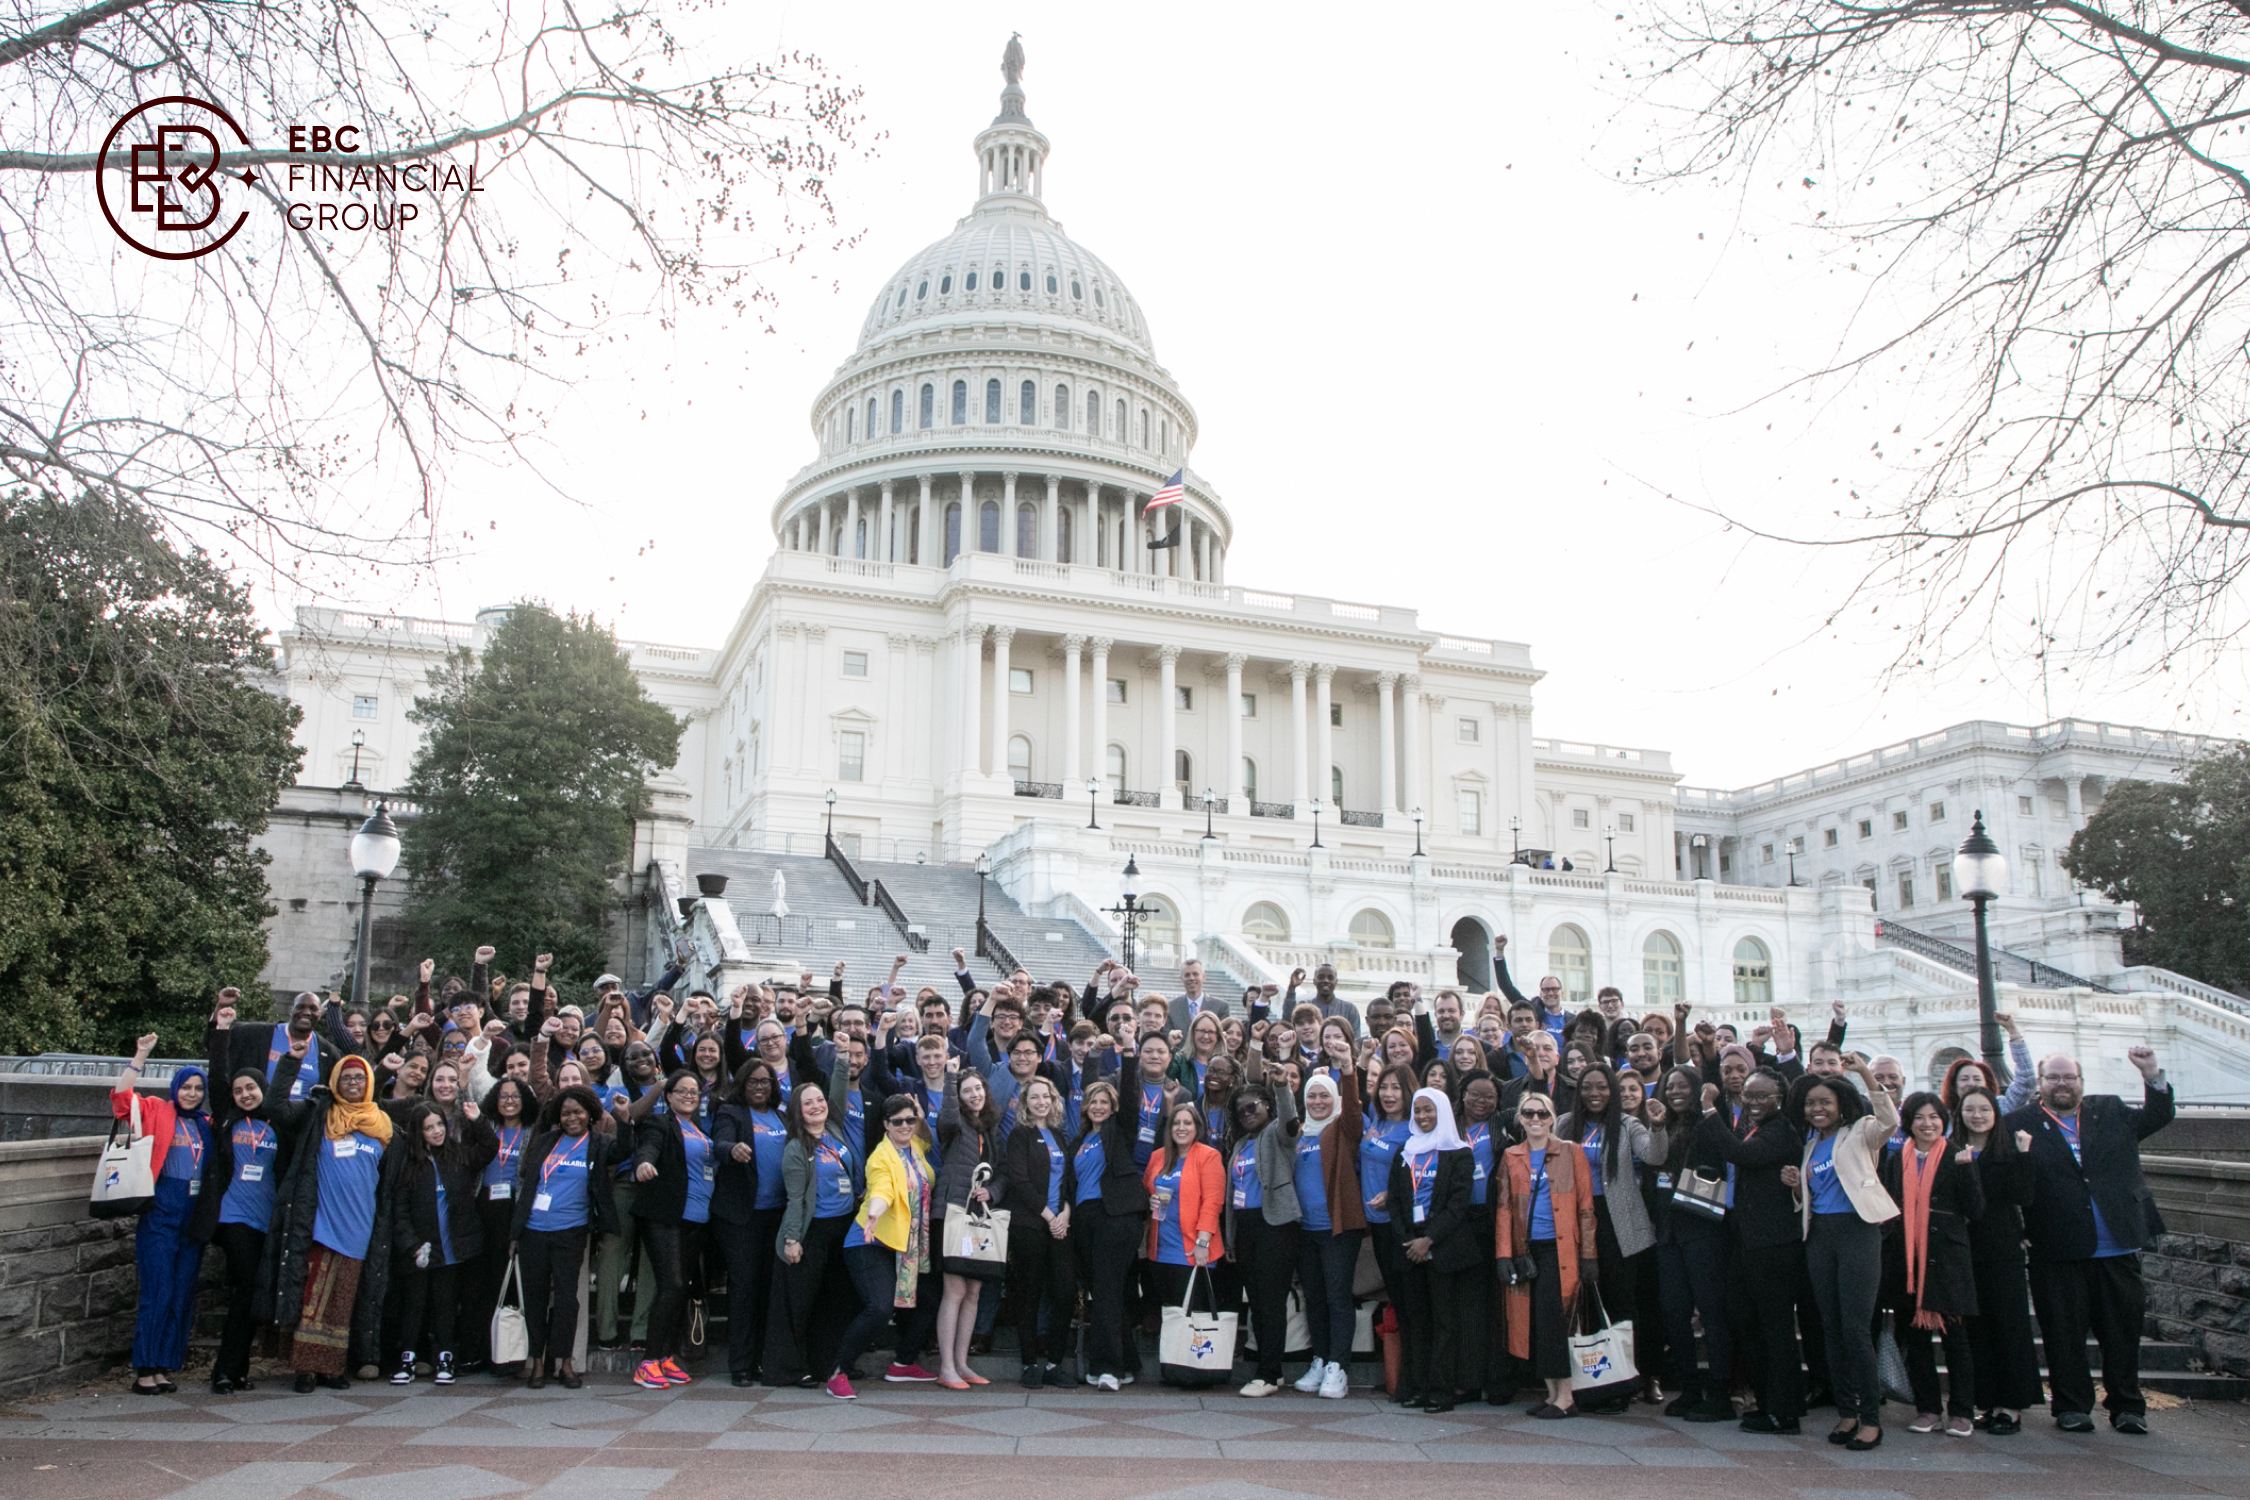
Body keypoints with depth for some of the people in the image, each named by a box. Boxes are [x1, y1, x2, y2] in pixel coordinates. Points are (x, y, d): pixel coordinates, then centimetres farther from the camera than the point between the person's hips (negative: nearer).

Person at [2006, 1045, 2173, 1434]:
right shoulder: (2022, 1124, 0)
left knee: (2123, 1330, 9)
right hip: (2059, 1252, -2)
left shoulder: (2111, 1111, 13)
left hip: (2118, 1247, 3)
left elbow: (2158, 1117, 14)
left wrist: (2151, 1074, 1)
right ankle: (2072, 1406, 17)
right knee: (2064, 1334, 5)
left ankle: (2127, 1406, 23)